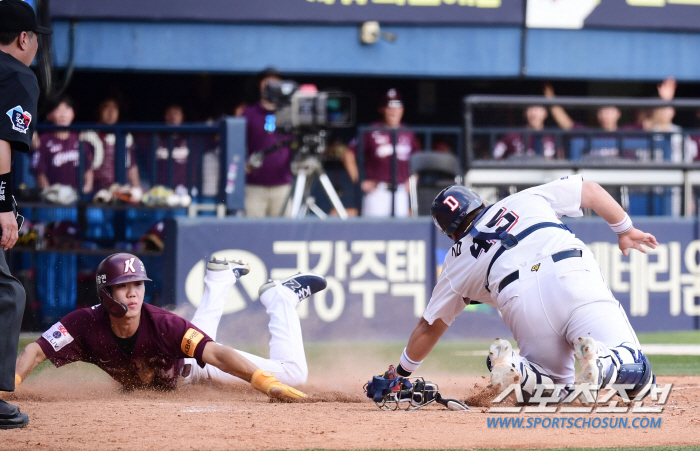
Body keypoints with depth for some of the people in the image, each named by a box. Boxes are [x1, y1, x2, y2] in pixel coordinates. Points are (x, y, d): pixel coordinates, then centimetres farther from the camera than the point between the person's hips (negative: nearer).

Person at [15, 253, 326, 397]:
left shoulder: (162, 324, -44)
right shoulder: (87, 324, -37)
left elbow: (215, 354, -50)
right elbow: (36, 351, -37)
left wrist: (268, 383, -63)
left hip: (190, 367, -3)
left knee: (293, 373, -4)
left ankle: (280, 298, 24)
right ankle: (220, 278, 64)